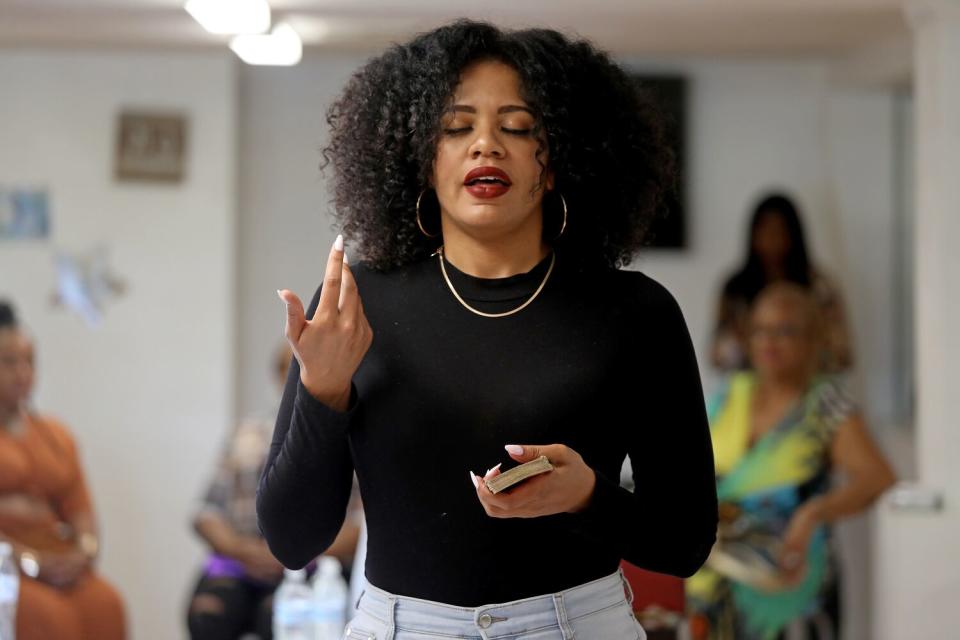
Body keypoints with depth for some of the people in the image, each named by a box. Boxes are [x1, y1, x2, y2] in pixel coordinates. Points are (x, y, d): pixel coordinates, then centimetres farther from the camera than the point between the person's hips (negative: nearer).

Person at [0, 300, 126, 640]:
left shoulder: (55, 434, 21)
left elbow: (80, 508, 15)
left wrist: (86, 550, -7)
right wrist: (29, 560, -17)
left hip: (55, 569, 5)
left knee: (104, 605, -27)